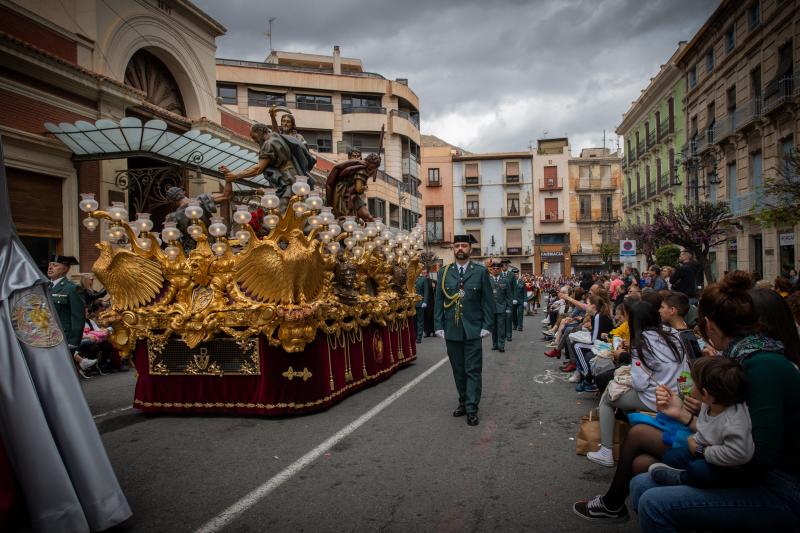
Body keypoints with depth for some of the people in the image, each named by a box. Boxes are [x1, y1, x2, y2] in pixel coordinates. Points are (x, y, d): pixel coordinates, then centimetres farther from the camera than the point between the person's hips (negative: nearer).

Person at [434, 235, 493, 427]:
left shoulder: (481, 271, 0)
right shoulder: (445, 272, 6)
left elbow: (488, 301, 0)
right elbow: (439, 301, 6)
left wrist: (486, 326, -6)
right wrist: (439, 326, 0)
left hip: (473, 330, -2)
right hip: (451, 330, 2)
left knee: (473, 370, 0)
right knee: (458, 370, 11)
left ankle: (472, 409, 6)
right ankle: (463, 402, 24)